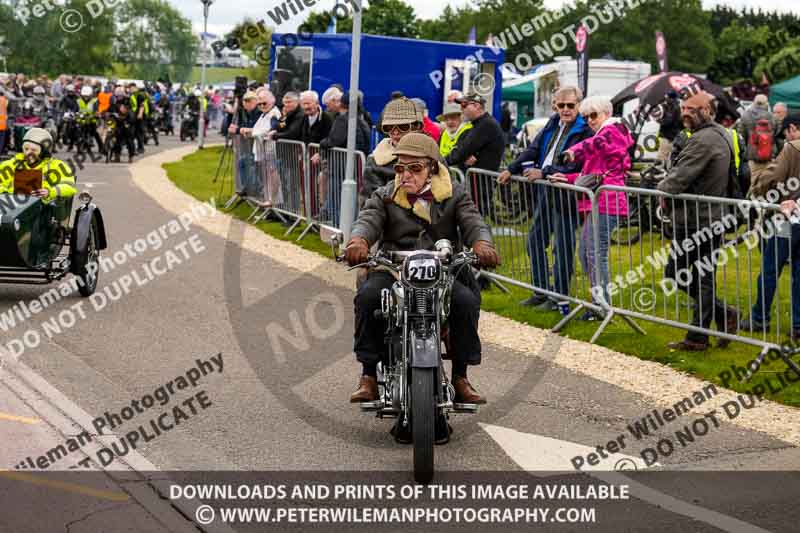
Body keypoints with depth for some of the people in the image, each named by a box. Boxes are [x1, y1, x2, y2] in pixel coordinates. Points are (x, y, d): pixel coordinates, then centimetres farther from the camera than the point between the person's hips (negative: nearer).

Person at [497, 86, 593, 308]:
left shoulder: (584, 131, -11)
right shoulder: (552, 126, 14)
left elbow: (573, 165, -20)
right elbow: (532, 150, 14)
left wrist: (544, 172, -24)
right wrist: (511, 170, 4)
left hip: (565, 195, -8)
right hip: (544, 192, 8)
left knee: (562, 246, -1)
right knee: (535, 240, 14)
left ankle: (560, 296, 7)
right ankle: (542, 291, 25)